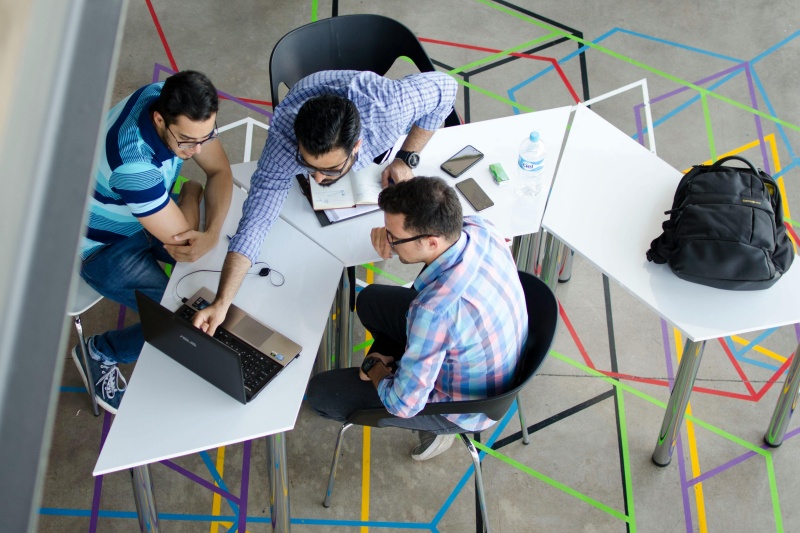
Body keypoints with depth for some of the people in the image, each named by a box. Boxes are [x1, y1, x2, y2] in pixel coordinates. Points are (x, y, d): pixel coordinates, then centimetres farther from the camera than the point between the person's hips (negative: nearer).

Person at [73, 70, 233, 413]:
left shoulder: (179, 104, -21)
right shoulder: (133, 163, -43)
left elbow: (219, 171, -12)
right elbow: (182, 241, -33)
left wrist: (212, 233, -29)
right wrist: (191, 193, -14)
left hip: (150, 213, 7)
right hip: (105, 245, -7)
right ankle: (99, 353, 11)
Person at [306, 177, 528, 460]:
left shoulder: (436, 309, -43)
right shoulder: (477, 226, -22)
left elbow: (404, 405, -30)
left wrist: (375, 370, -9)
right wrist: (394, 232, -12)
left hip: (463, 405, -7)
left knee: (320, 393, 0)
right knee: (370, 300, 19)